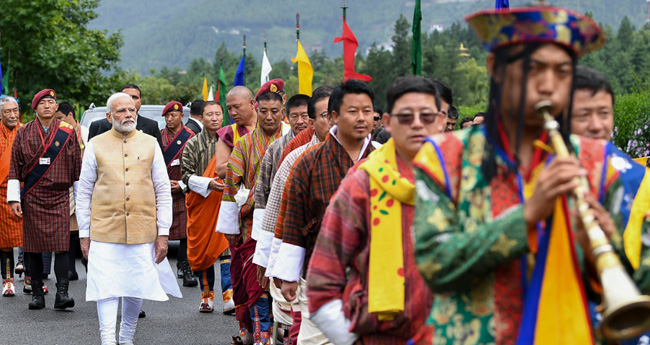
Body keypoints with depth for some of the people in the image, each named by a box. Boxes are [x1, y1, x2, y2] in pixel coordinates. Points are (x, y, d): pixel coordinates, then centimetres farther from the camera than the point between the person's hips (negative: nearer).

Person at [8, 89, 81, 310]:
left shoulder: (68, 132, 4)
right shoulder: (23, 133, 6)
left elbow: (77, 166, 7)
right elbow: (15, 167, 7)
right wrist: (14, 198, 1)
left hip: (60, 196, -1)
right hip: (32, 197, 1)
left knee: (61, 245, -10)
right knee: (33, 248, 4)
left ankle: (62, 293, -12)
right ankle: (37, 294, 12)